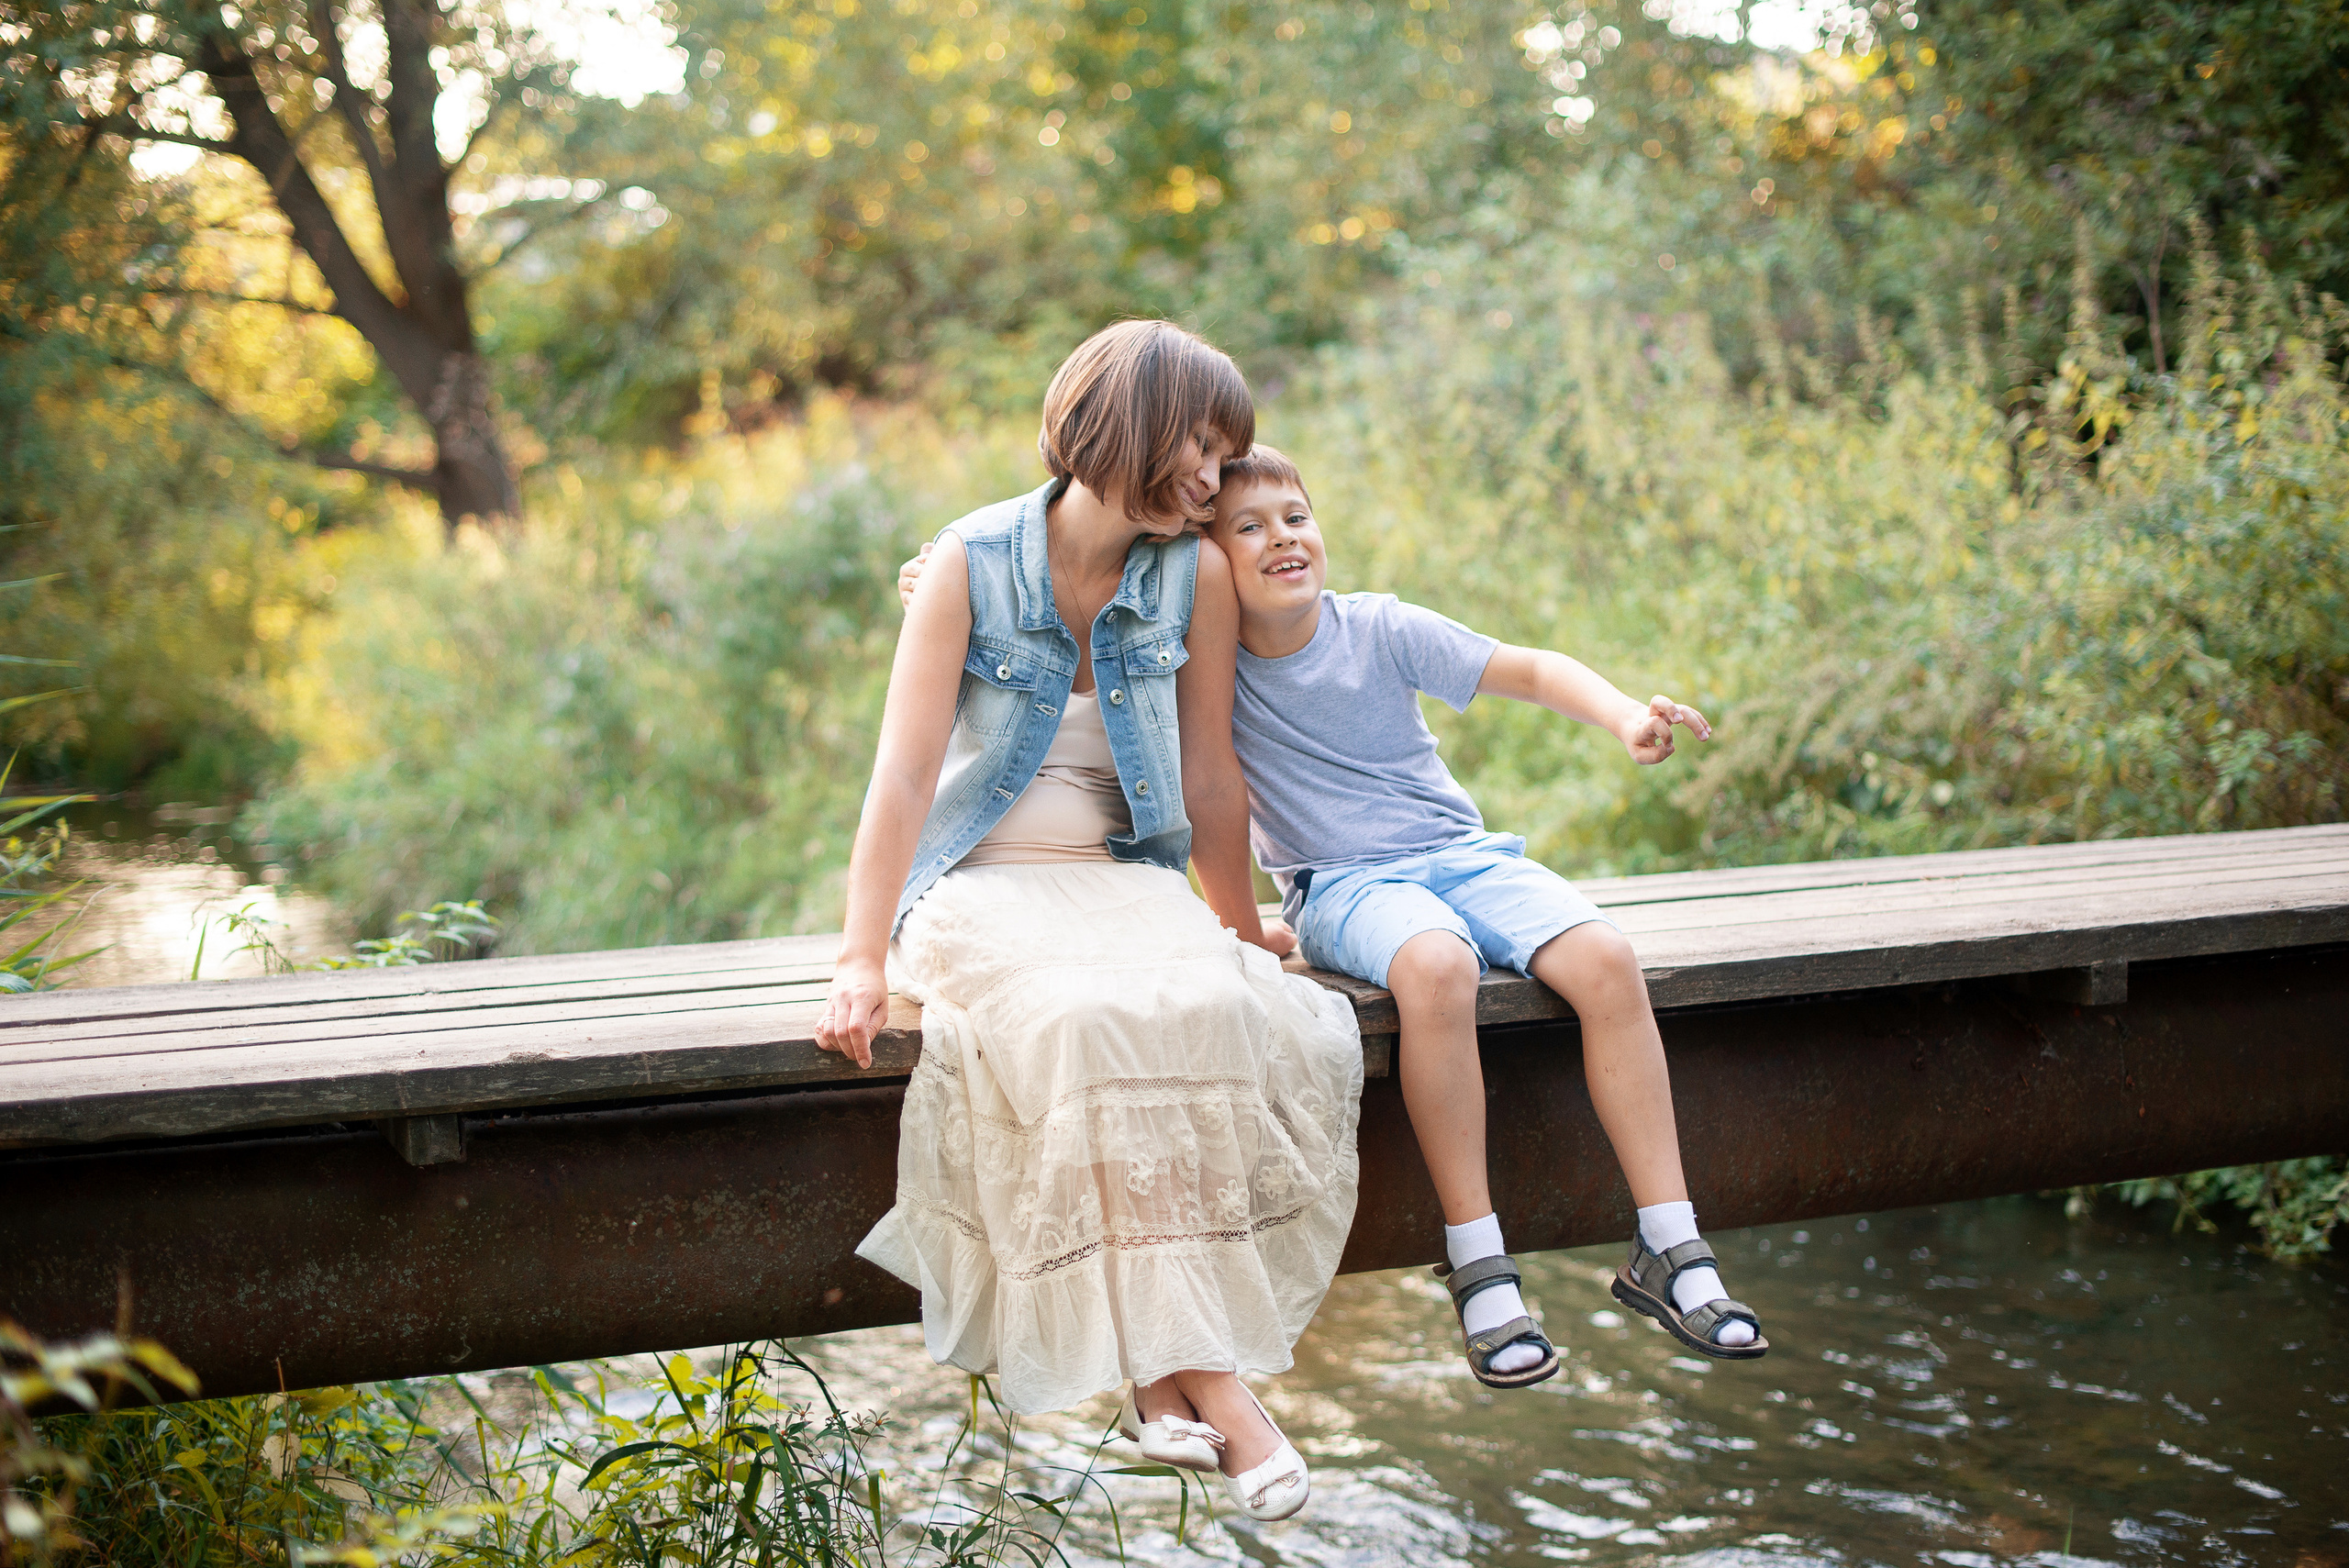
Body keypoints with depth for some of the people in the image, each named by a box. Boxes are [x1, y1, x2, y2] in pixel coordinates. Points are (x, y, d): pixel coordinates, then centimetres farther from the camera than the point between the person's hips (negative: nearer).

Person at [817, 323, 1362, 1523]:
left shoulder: (1196, 576, 2)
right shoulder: (974, 561, -7)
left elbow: (1209, 776, 7)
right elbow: (906, 765, -12)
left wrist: (1238, 929, 12)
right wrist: (864, 961, -18)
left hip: (1124, 881, 3)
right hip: (981, 885, -3)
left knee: (1213, 1011, -32)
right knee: (1087, 1027, -35)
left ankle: (1163, 1377, -27)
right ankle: (1207, 1380, -31)